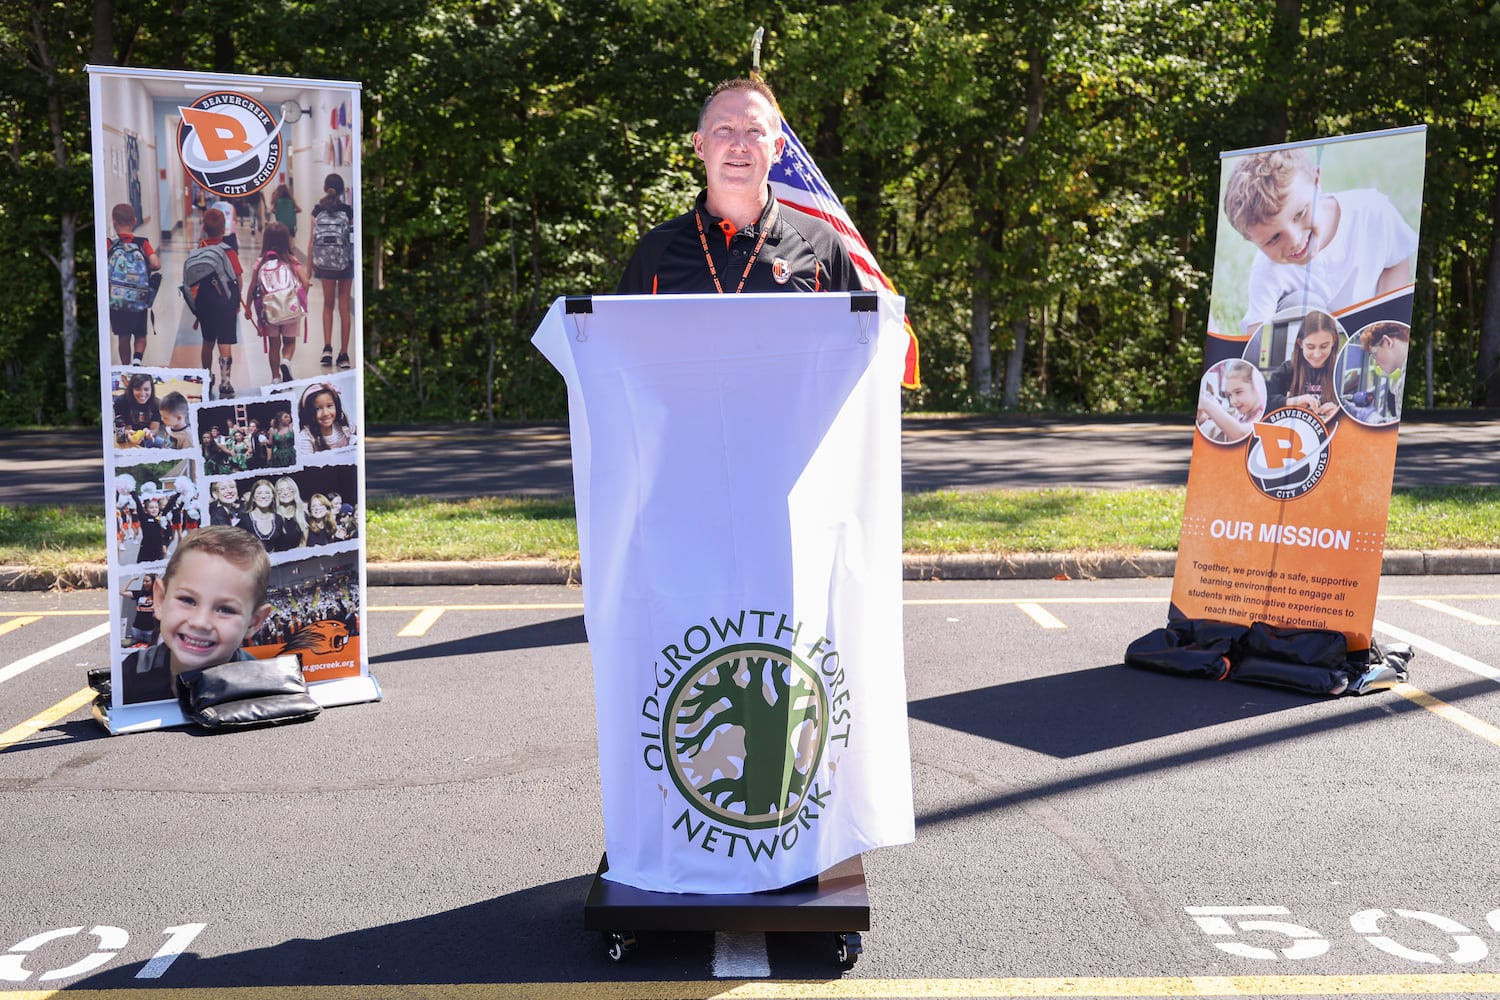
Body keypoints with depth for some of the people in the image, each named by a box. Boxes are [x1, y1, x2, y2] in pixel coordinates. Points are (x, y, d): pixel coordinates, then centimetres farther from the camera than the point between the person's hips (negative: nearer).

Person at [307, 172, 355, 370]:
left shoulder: (317, 211, -3)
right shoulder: (349, 211, -7)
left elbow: (311, 240, 0)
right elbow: (355, 238, -5)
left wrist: (310, 265, 8)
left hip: (325, 264, 1)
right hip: (346, 263, -1)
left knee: (328, 304, 16)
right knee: (344, 306, 7)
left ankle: (327, 347, 0)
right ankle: (343, 354, 7)